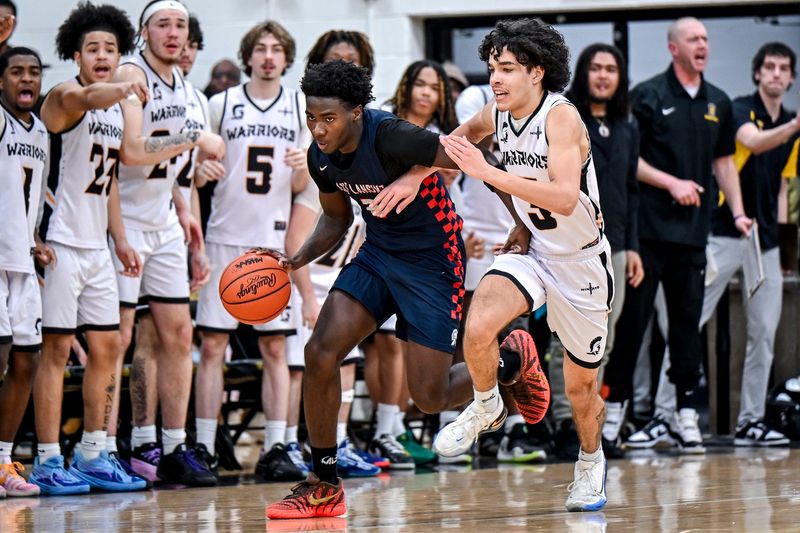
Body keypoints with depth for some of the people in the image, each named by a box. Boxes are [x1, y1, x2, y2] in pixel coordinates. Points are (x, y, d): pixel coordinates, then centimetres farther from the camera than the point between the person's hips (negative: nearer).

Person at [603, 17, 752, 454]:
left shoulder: (718, 103, 14)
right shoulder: (647, 96, -2)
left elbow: (724, 161, 20)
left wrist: (737, 211, 9)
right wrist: (672, 183, -14)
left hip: (693, 231, 5)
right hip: (648, 226, -5)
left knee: (687, 319, 6)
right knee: (632, 317, -3)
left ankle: (686, 411, 9)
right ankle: (613, 405, 3)